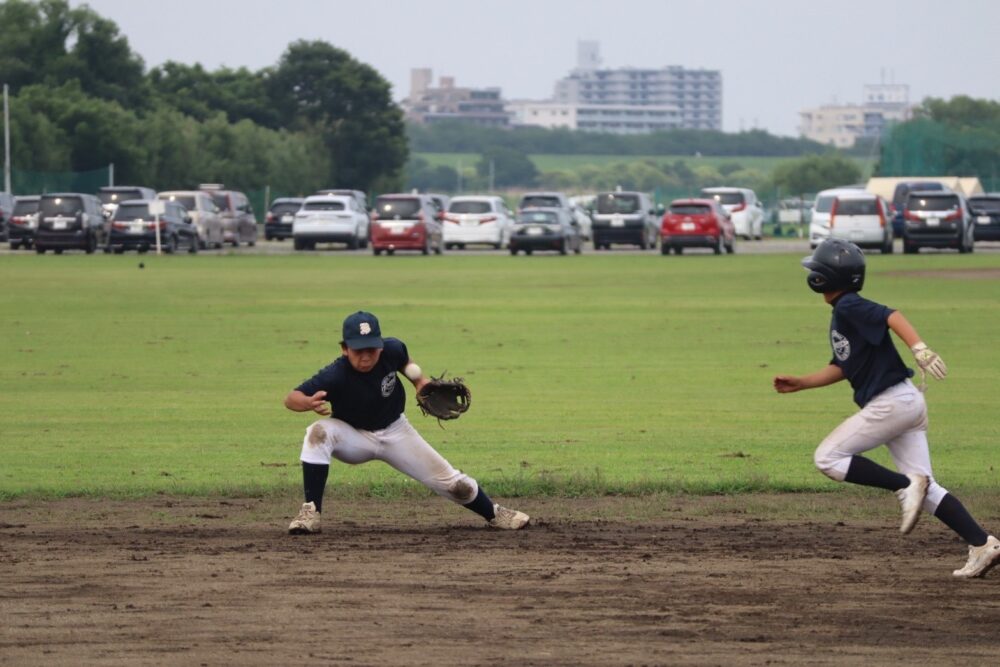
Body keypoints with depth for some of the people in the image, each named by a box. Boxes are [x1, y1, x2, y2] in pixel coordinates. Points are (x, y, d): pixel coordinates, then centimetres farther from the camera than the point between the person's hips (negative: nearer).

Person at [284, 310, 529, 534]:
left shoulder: (392, 350, -20)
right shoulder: (335, 376, -31)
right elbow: (291, 398, -39)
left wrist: (420, 380, -10)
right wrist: (310, 403, -60)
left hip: (395, 432, 3)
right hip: (354, 437, -3)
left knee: (452, 482, 1)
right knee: (318, 433, -35)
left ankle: (494, 514, 30)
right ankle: (311, 511, -30)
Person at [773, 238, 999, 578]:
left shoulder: (850, 307, -10)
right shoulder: (841, 314, 19)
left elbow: (892, 317, -27)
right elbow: (841, 368, 27)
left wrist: (919, 348, -43)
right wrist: (799, 383, 23)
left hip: (892, 402, -10)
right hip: (906, 405, 10)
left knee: (827, 458, -3)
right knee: (924, 487, 5)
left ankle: (905, 486, -13)